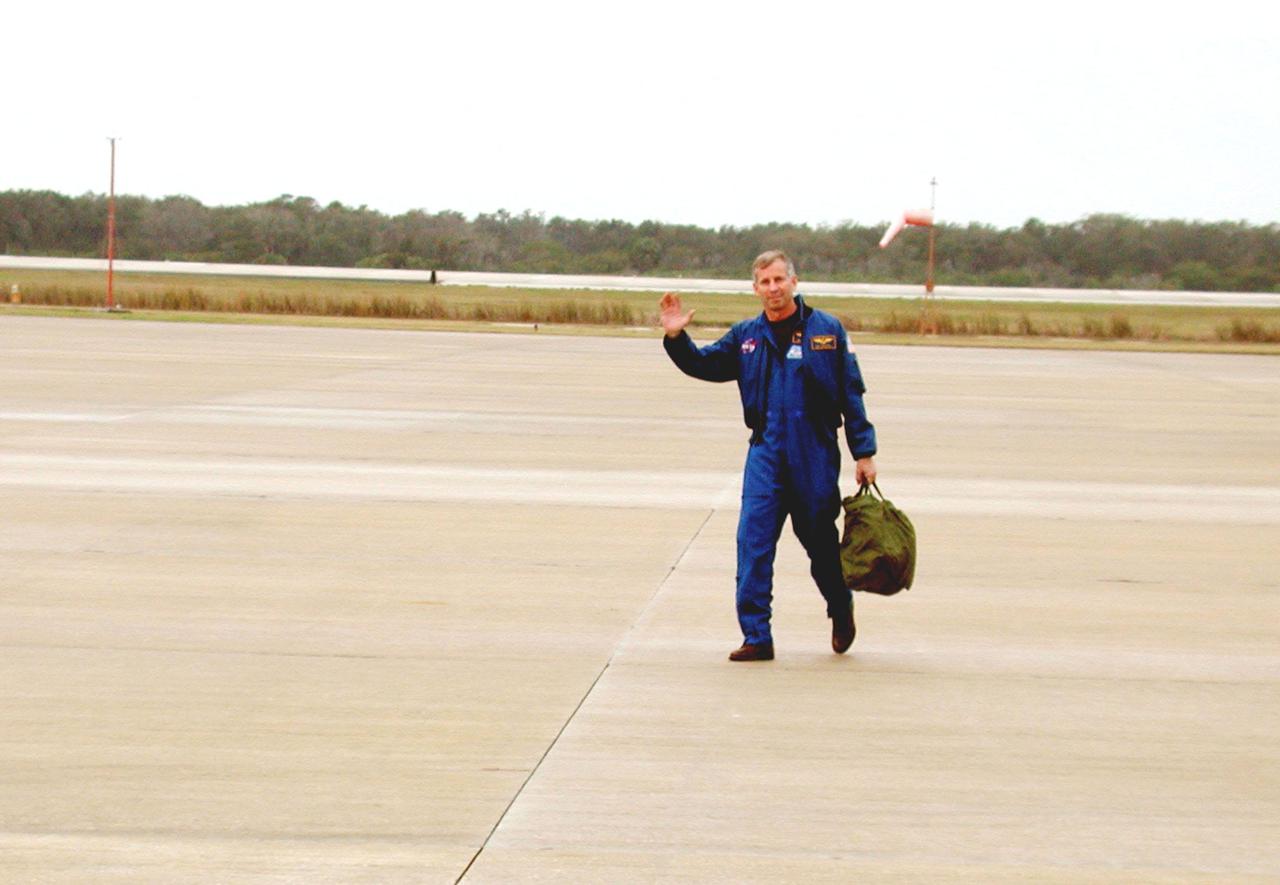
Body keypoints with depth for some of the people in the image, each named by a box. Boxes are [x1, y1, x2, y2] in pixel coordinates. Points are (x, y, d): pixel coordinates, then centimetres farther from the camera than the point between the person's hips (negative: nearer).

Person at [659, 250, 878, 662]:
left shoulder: (827, 330, 0)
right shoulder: (746, 336, 7)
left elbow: (851, 394, 1)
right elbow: (702, 364, 16)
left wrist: (863, 452, -1)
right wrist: (676, 338, -3)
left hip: (816, 456, -2)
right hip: (765, 454, 2)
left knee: (821, 542, 10)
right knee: (753, 542, -8)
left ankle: (841, 611, 37)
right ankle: (756, 637, -4)